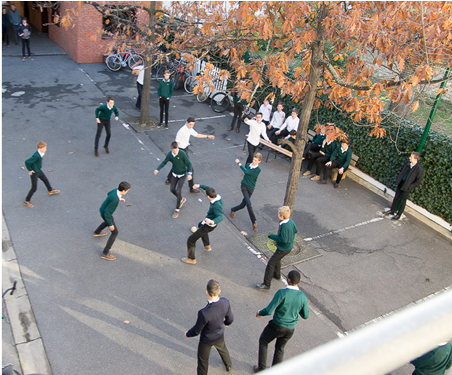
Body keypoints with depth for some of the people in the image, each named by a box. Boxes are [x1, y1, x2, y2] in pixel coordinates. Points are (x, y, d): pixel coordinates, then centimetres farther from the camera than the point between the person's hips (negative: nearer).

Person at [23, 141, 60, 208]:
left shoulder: (41, 153, -8)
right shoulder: (36, 156, -36)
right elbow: (27, 162, -34)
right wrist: (30, 170, -21)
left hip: (39, 170, 9)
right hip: (34, 173, -9)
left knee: (45, 180, 28)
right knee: (34, 188, 0)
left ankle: (50, 191, 55)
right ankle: (26, 201, 14)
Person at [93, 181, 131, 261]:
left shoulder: (116, 190, -17)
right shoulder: (115, 200, -43)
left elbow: (108, 194, 9)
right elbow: (107, 212, -34)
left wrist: (119, 198, 19)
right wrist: (110, 225, -24)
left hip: (103, 210, 9)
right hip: (106, 215, -8)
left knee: (110, 221, 39)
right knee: (115, 233, 1)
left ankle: (97, 232, 63)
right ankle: (105, 253, 10)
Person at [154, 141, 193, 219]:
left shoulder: (182, 154, -25)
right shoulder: (170, 154, -13)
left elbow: (189, 164, -19)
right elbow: (164, 162, 0)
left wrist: (189, 174, -31)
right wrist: (157, 169, -13)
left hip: (182, 175, -5)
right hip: (174, 174, 5)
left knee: (178, 191, -10)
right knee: (172, 189, 9)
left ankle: (177, 210, 5)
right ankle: (181, 199, 39)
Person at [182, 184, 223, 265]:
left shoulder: (216, 205, -37)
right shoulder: (218, 196, -13)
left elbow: (220, 217, -49)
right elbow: (208, 188, 5)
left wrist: (212, 221, -67)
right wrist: (199, 186, 11)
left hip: (208, 226, -10)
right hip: (208, 221, 10)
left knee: (191, 240, 2)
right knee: (200, 225, 43)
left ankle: (191, 259, 22)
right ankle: (207, 246, 52)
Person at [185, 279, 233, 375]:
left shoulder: (204, 313, -45)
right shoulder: (225, 302, -30)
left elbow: (196, 331, -26)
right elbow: (230, 319, -9)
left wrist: (188, 334, -3)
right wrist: (226, 323, 15)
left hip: (206, 339, -5)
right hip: (219, 335, 5)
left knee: (203, 360, 23)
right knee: (222, 349, 37)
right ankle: (228, 365, 66)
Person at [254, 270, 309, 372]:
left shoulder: (282, 293, -28)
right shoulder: (303, 297, -14)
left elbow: (268, 311, -25)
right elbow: (305, 316, 0)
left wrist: (259, 313, -4)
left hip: (277, 326, -4)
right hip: (290, 329, 4)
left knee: (263, 341, 26)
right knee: (280, 348, 30)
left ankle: (261, 368, 32)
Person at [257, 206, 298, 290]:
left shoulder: (284, 226, -33)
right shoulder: (291, 221, -7)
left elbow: (284, 240, -32)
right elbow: (296, 230, 9)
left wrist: (272, 236, -22)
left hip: (283, 249, -9)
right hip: (289, 246, 9)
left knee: (270, 264, -2)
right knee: (277, 259, 32)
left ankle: (266, 284, 5)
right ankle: (277, 275, 53)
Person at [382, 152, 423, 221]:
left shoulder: (419, 170, -22)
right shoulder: (407, 163, -4)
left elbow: (418, 181, -15)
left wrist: (410, 187, -15)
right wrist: (397, 180, 7)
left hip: (407, 187, -6)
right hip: (400, 183, 6)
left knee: (402, 201, 9)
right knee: (396, 198, 19)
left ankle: (398, 215, 26)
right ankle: (392, 210, 38)